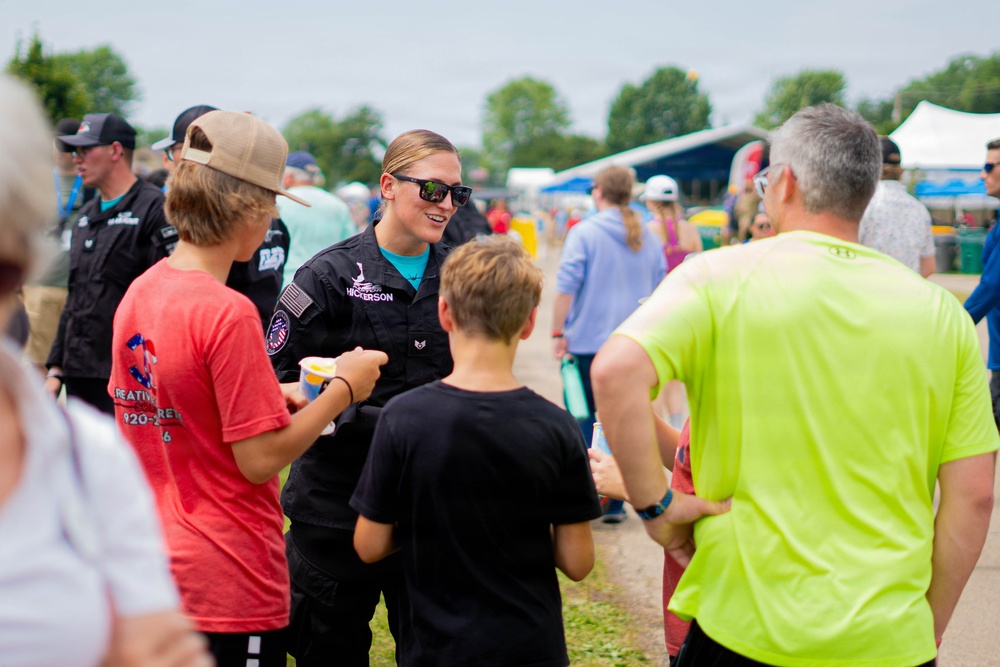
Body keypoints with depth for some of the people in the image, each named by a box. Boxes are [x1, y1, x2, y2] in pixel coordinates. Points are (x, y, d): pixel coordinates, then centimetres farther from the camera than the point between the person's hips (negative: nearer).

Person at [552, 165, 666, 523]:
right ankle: (616, 502, 10)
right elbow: (659, 289, 15)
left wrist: (558, 332, -4)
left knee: (584, 422, 5)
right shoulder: (648, 238, 8)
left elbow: (566, 288, -12)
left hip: (590, 342, -4)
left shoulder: (584, 232, -7)